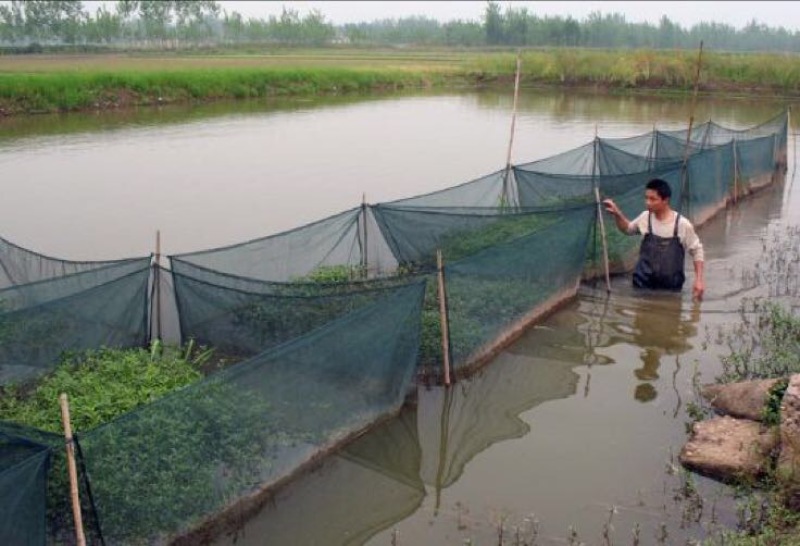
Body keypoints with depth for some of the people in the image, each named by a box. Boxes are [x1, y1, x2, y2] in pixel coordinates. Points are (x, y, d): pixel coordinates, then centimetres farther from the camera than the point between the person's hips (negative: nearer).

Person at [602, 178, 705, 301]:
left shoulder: (682, 224, -14)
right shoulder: (645, 217, -4)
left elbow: (696, 250, -3)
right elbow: (628, 229, 18)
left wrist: (699, 279, -7)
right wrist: (617, 214, 0)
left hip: (670, 289, -2)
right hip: (643, 286, 2)